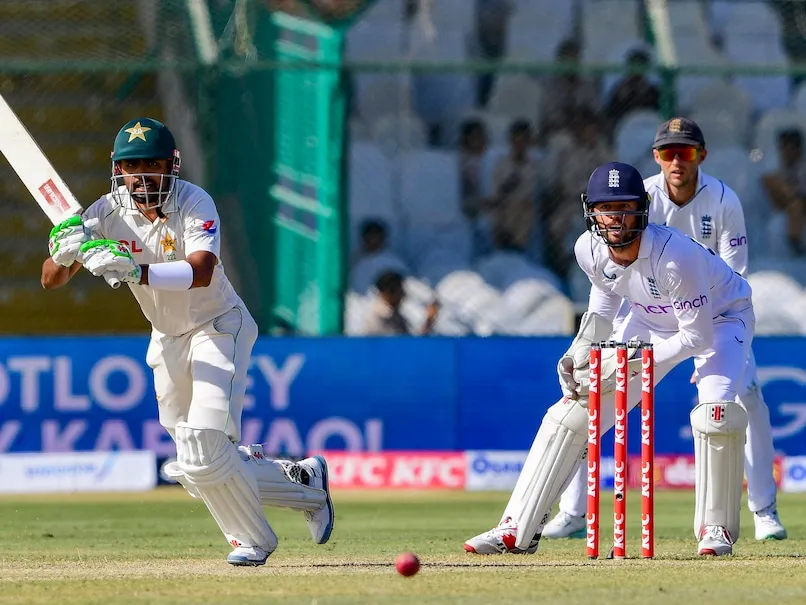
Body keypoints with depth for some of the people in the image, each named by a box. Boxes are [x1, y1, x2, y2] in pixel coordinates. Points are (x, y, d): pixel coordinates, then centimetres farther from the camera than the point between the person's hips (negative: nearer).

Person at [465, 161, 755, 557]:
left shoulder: (676, 256, -39)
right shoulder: (590, 250, -22)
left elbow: (697, 337, -31)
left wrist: (627, 364, -32)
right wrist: (580, 351, -12)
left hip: (719, 318, -5)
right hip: (652, 320, 5)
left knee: (716, 412, -31)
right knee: (575, 410, -3)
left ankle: (715, 528, -11)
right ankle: (518, 530, 1)